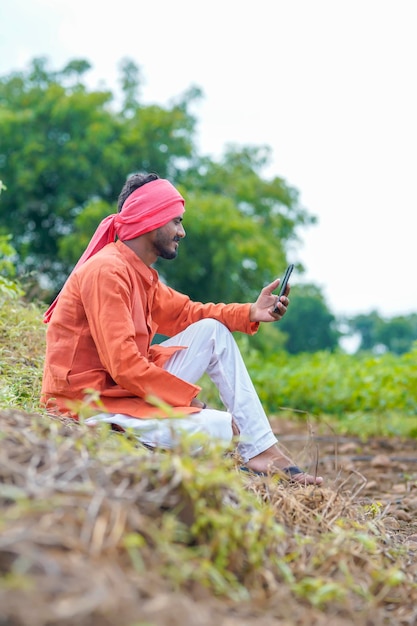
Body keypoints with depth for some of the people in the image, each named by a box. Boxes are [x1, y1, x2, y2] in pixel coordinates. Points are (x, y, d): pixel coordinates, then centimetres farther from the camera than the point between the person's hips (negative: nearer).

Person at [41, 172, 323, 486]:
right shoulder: (107, 271, -20)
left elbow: (185, 312, 11)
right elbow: (123, 366, -25)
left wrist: (252, 312, -1)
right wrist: (188, 396, -15)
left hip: (129, 386, 10)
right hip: (90, 405, -10)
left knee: (213, 331, 2)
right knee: (224, 427, -24)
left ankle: (263, 451, -1)